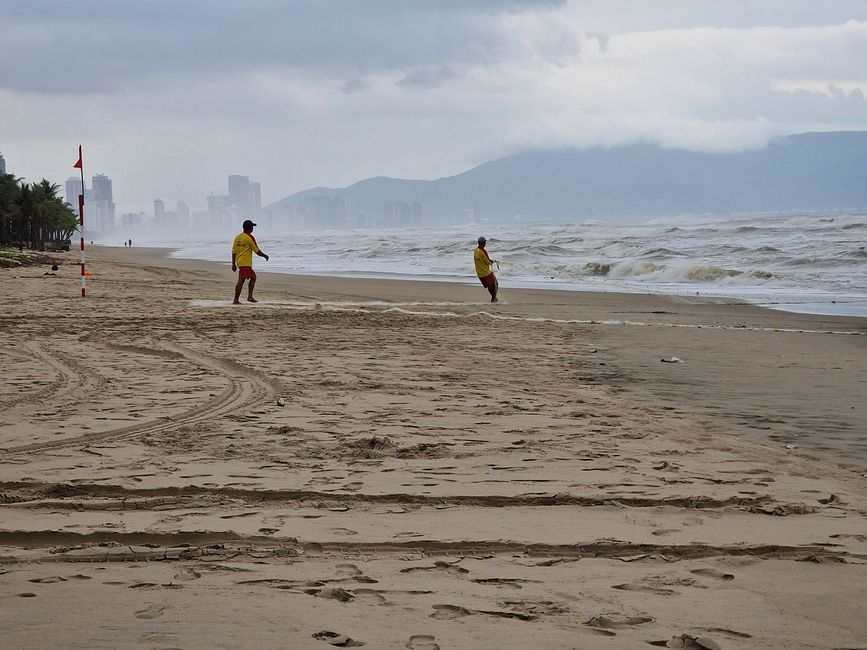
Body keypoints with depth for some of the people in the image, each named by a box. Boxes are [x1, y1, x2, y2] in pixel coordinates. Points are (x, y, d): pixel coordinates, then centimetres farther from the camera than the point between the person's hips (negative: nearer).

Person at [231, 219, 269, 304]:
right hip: (246, 263, -8)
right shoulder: (250, 237, -9)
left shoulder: (238, 237, 12)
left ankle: (250, 296, 14)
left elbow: (234, 251, 12)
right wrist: (265, 256, 11)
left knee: (253, 277, 17)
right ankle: (236, 300, -10)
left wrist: (233, 264, 16)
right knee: (241, 281, -8)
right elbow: (257, 251, -6)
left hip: (239, 262, 8)